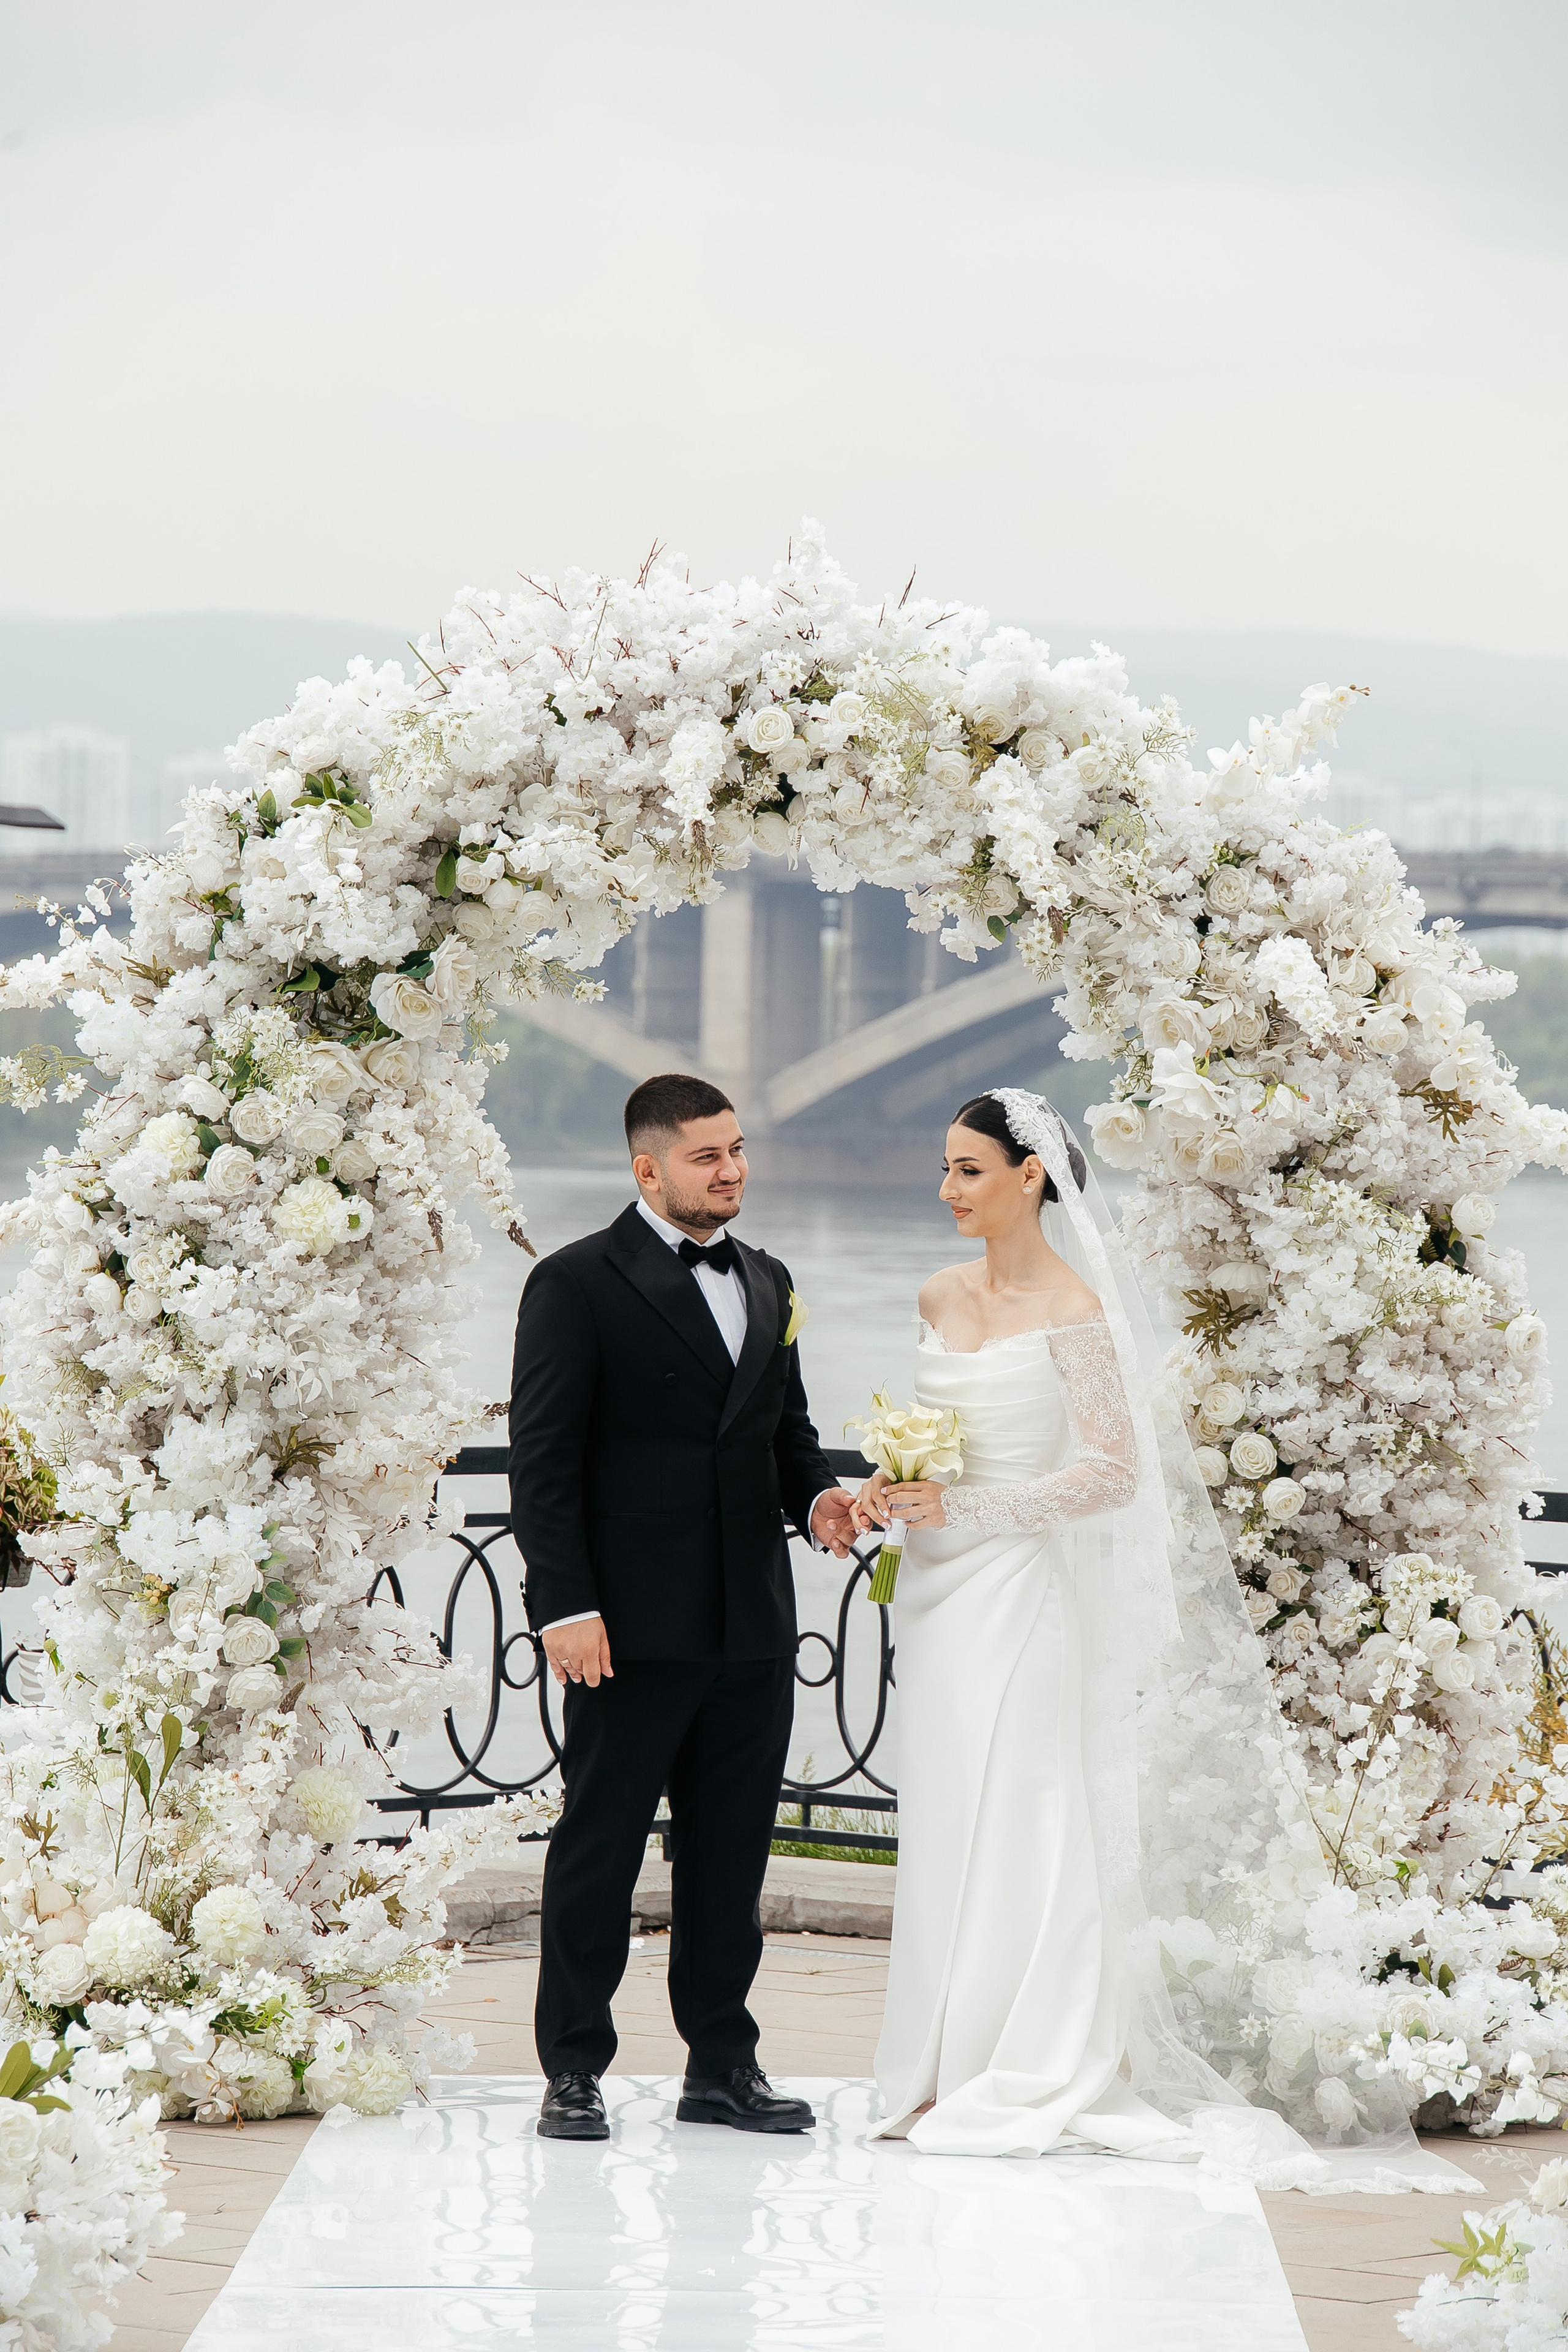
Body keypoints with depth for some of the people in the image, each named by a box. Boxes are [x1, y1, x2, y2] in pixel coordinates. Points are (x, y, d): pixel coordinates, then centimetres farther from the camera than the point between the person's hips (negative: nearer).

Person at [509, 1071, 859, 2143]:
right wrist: (566, 1606, -15)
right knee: (599, 1847, 1)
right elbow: (542, 1461, -8)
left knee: (734, 1852, 10)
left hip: (753, 1627, 6)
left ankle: (723, 2063, 19)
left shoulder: (767, 1282, 15)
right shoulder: (578, 1283, -5)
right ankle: (575, 2072, 8)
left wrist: (818, 1495, -2)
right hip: (631, 1625, -6)